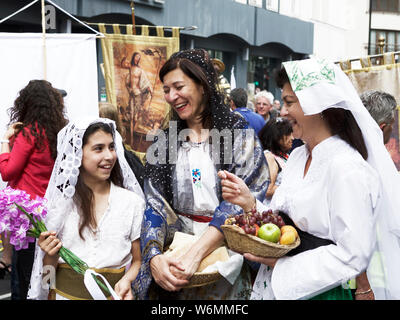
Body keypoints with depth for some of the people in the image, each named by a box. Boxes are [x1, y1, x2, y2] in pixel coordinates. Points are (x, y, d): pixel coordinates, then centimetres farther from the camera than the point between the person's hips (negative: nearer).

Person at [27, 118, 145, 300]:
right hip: (65, 293, 4)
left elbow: (138, 261, 6)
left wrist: (127, 280, -13)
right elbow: (48, 271, 8)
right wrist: (51, 255, -13)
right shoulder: (61, 202, 2)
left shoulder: (133, 202, 0)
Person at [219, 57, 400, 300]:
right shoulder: (298, 156, 5)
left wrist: (279, 264, -21)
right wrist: (250, 203, -7)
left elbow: (352, 257, -24)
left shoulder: (347, 169, -21)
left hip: (323, 292, -7)